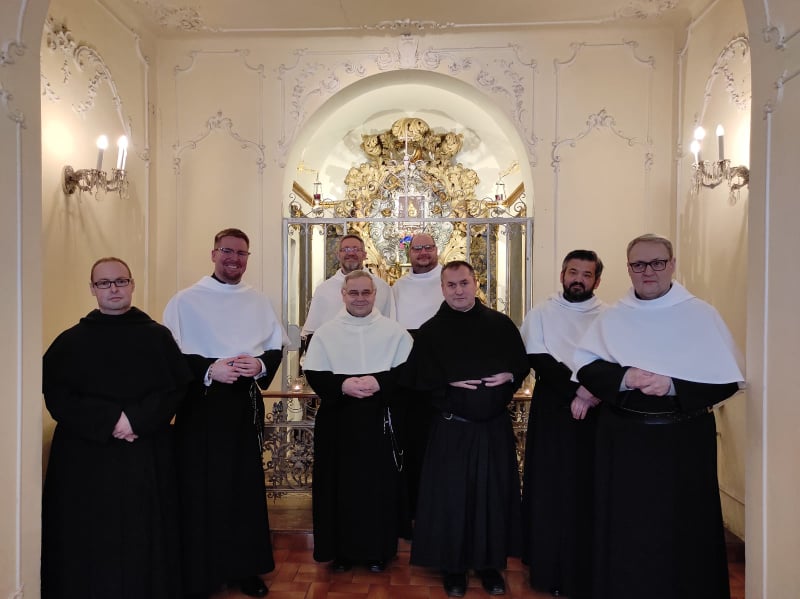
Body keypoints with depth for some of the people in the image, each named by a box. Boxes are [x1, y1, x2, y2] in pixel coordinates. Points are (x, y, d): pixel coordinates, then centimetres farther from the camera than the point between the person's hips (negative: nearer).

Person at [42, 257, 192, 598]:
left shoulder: (157, 337, 4)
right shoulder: (70, 342, 5)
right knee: (89, 542, 6)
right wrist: (109, 419, -15)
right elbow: (56, 397, -3)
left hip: (147, 457, 0)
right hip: (85, 458, 1)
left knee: (145, 539, 5)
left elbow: (177, 389, -2)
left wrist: (137, 419, -16)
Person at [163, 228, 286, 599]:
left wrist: (260, 365, -11)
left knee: (246, 486, 10)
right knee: (201, 489, 2)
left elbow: (276, 348, 9)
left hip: (246, 404, 4)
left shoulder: (259, 303, 10)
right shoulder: (186, 301, -2)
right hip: (201, 405, -3)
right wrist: (209, 370, -20)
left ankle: (245, 568, 26)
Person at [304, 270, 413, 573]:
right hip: (338, 421, 1)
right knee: (340, 485, 6)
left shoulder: (395, 331, 2)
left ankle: (378, 550, 23)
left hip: (380, 421, 0)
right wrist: (342, 385, -17)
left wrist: (379, 382, -17)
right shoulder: (325, 333, 4)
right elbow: (314, 375, 0)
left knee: (379, 485, 5)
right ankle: (341, 550, 24)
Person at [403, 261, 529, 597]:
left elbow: (523, 363, 9)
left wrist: (509, 376, -11)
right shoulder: (430, 331, -2)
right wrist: (449, 383, -17)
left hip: (495, 427, 2)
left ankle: (490, 563, 29)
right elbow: (416, 376, -4)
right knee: (451, 496, 6)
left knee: (494, 494, 11)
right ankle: (453, 566, 24)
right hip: (452, 428, -2)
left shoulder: (501, 324, 2)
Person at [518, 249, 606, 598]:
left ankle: (586, 571, 18)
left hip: (595, 412, 1)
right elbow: (538, 359, -5)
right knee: (549, 488, 3)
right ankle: (548, 568, 16)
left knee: (588, 489, 3)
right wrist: (576, 389, -14)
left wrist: (592, 393, -18)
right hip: (551, 409, 0)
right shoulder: (541, 313, 5)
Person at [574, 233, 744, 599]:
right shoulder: (612, 318, 5)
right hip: (622, 440, 2)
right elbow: (586, 369, -1)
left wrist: (672, 385, -20)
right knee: (625, 529, 10)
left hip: (683, 440, -1)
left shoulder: (700, 315, -2)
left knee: (682, 529, 8)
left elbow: (727, 380, -6)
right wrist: (624, 377, -19)